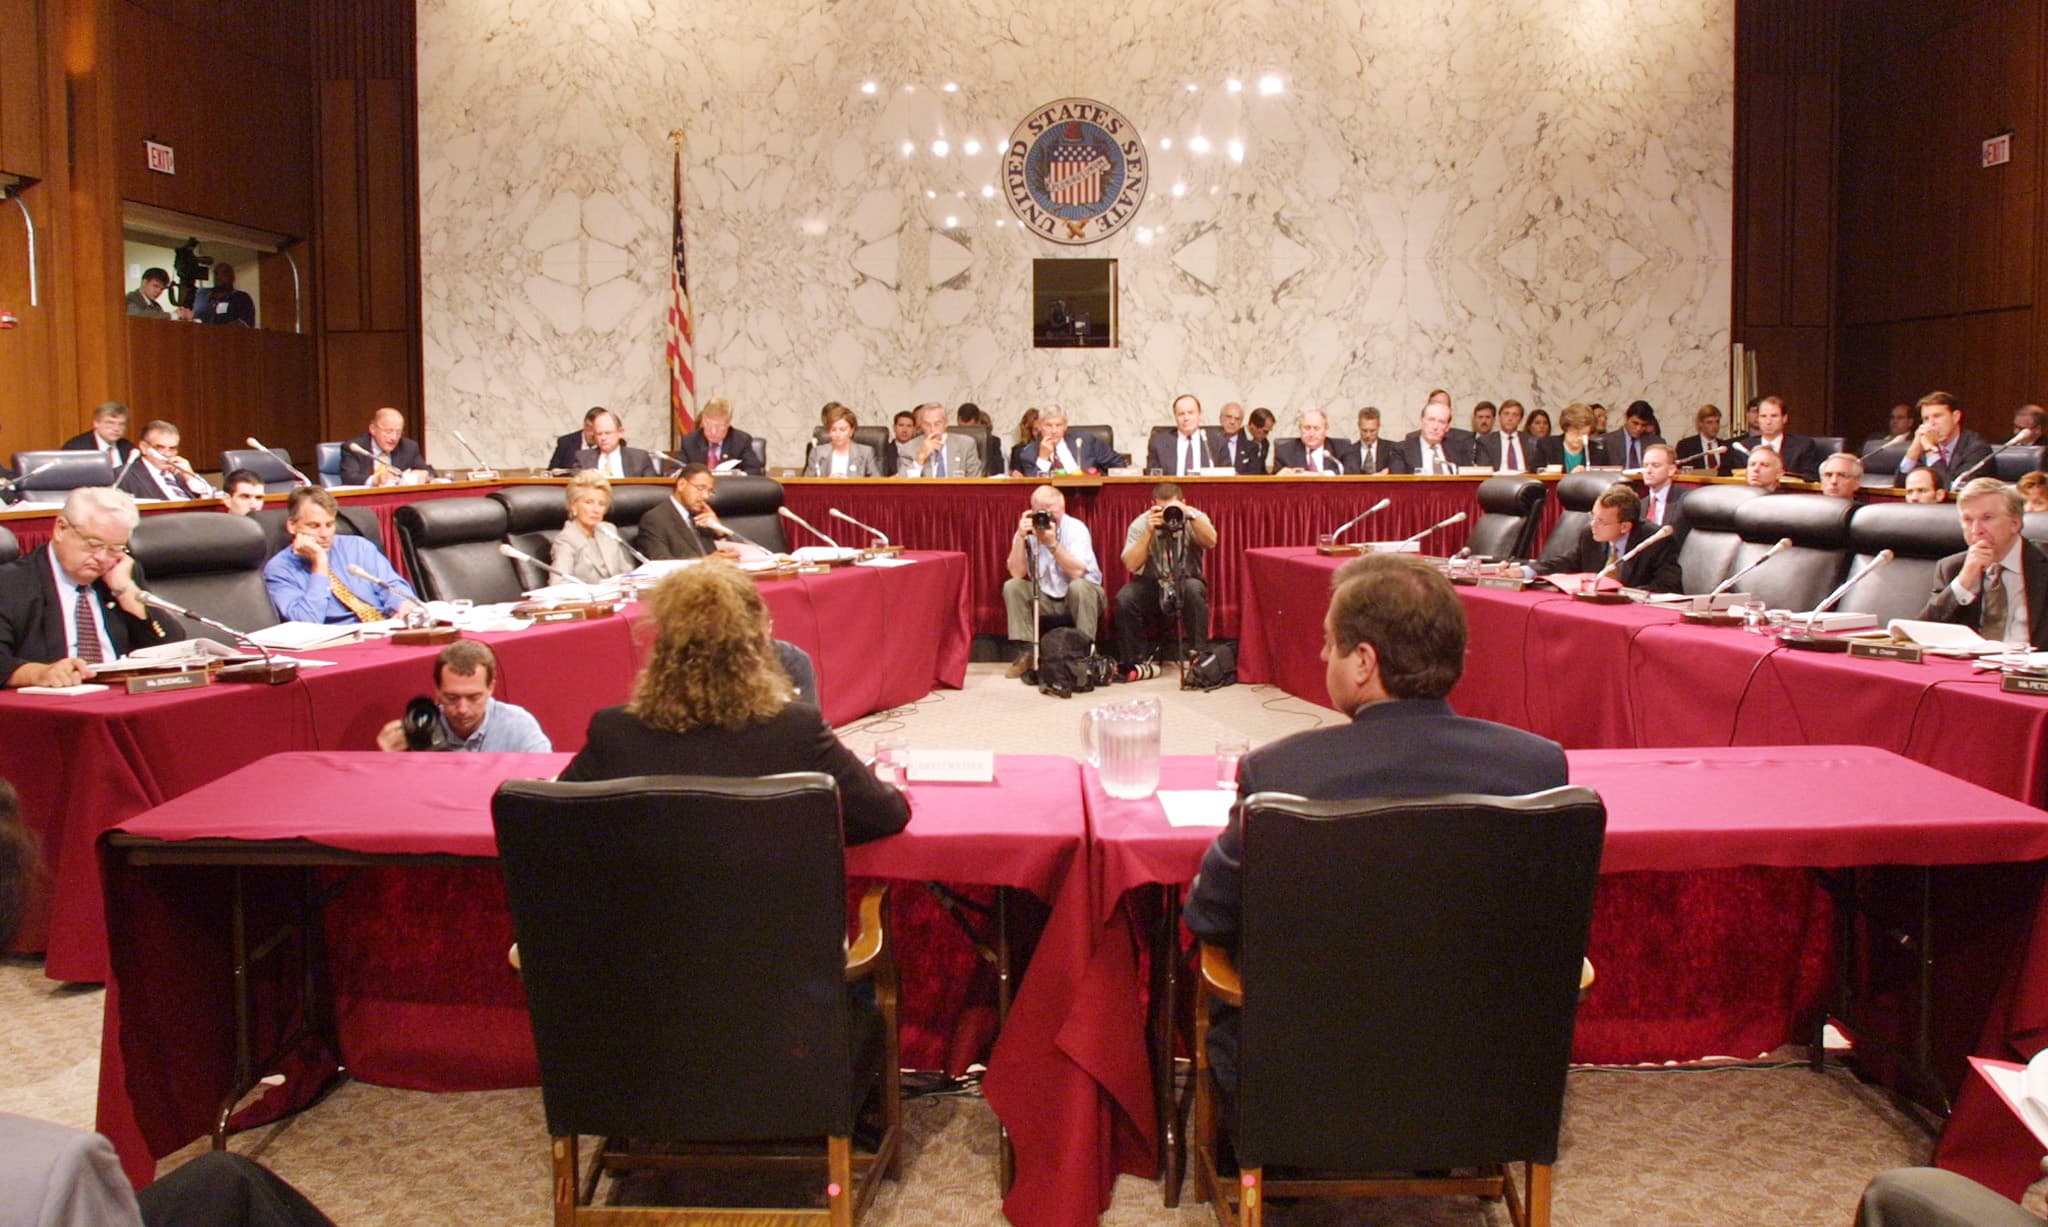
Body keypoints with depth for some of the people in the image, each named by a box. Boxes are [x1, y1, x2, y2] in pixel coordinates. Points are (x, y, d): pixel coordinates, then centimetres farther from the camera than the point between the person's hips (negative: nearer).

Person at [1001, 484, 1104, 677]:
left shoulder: (1076, 528, -16)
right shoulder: (1027, 531, -7)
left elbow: (1077, 572, -28)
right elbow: (1016, 573, -17)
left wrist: (1052, 544, -35)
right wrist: (1021, 537, -26)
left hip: (1080, 596, -3)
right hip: (1046, 599, 3)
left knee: (1078, 586, -34)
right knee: (1012, 587, -18)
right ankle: (1026, 651, -14)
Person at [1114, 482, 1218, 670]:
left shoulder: (1194, 518, -7)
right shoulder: (1140, 524, -7)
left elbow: (1210, 543, -28)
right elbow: (1131, 565, -20)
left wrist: (1190, 515, -38)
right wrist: (1149, 531, -29)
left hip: (1186, 581, -1)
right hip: (1150, 583, 1)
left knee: (1194, 590, -34)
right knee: (1124, 598, -27)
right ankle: (1132, 660, -9)